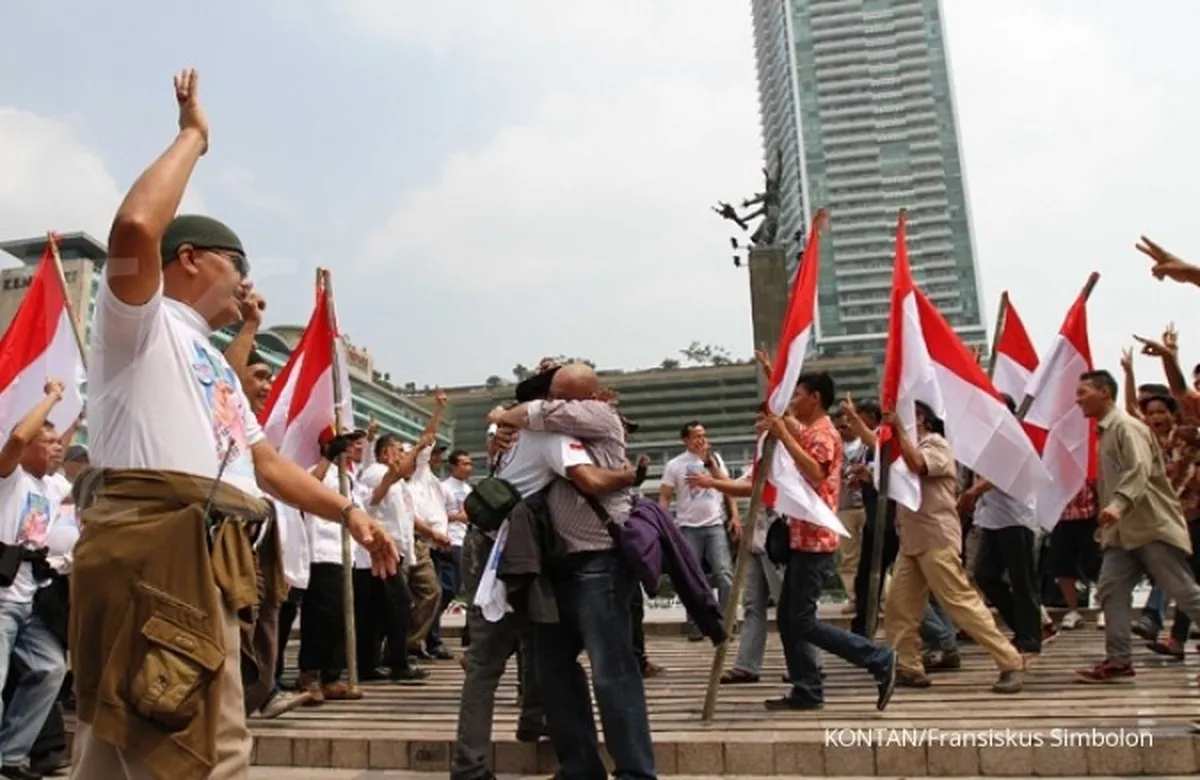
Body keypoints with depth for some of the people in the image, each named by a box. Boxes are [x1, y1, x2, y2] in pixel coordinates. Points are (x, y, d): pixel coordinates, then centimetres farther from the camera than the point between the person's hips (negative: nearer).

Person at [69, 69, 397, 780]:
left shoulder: (214, 363, 32)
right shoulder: (143, 321, 5)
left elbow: (265, 460, 30)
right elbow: (134, 228, -17)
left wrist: (348, 512, 22)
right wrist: (194, 138, -2)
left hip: (202, 559, 9)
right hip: (156, 552, -9)